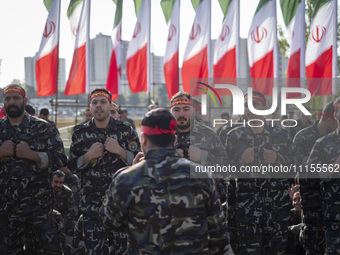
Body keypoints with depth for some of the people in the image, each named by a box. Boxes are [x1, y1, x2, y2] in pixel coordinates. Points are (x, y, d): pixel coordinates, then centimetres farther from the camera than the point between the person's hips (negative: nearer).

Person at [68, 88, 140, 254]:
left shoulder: (126, 131, 0)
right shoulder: (80, 133, 5)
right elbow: (72, 167, 8)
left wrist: (119, 151, -15)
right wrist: (89, 156, -10)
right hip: (92, 202, 1)